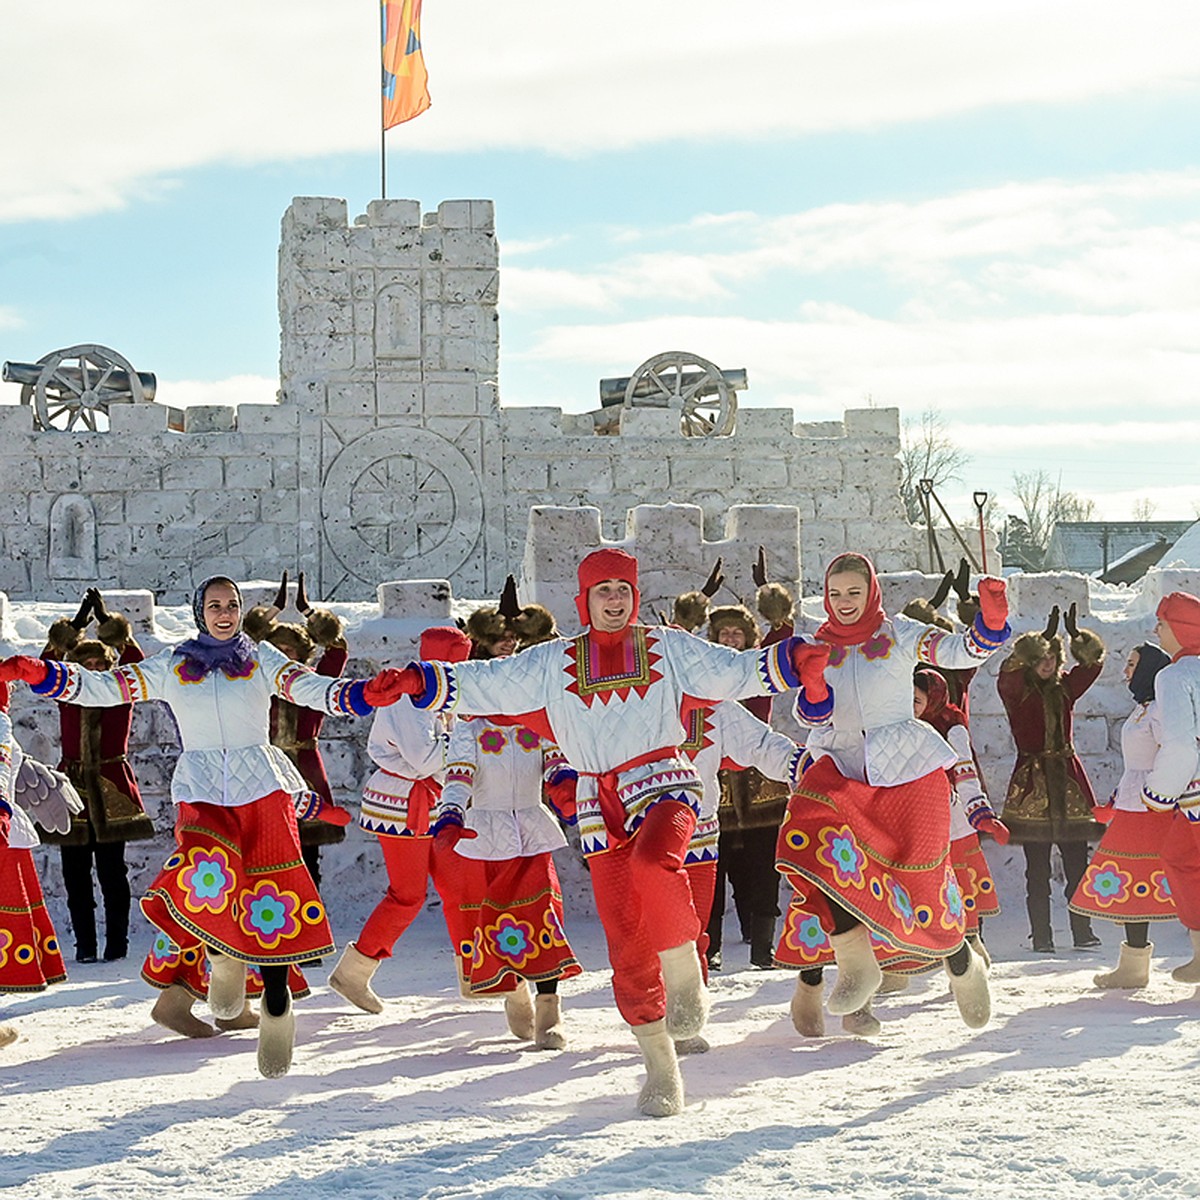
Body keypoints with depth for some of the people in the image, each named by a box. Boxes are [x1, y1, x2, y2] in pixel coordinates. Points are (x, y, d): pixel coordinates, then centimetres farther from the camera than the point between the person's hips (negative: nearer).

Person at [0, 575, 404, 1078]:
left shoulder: (261, 659, 8)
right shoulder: (171, 667, 9)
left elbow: (312, 690, -6)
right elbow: (103, 688, 4)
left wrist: (364, 693, -25)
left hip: (262, 790, 0)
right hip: (202, 794, 0)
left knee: (273, 904, -7)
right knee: (207, 877, -28)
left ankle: (277, 1004, 7)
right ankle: (223, 956, 1)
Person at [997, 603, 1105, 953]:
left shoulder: (1065, 689, 13)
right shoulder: (1015, 692, 1)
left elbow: (1093, 662, 4)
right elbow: (1008, 673, -20)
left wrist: (1076, 636, -16)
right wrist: (1045, 636, -26)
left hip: (1068, 779, 4)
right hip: (1032, 780, -4)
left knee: (1077, 864, 1)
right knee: (1037, 869, -1)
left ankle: (1082, 932, 6)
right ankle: (1041, 937, 2)